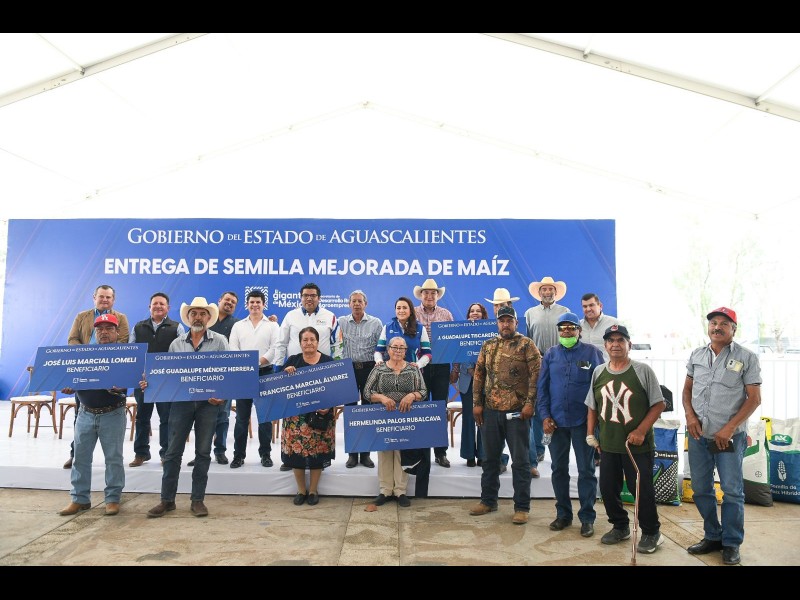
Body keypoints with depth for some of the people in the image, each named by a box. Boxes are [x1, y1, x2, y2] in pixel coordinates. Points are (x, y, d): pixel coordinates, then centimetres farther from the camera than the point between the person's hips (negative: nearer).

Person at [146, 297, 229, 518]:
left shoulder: (219, 341, 2)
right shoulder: (177, 343, 10)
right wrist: (150, 383, -7)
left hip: (208, 402, -2)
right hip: (181, 401, 2)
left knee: (203, 452, 6)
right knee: (173, 451, 4)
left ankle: (198, 500, 16)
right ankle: (167, 499, 16)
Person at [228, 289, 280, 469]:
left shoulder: (272, 325, 6)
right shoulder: (238, 325, 13)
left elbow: (274, 349, -4)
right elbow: (233, 348, 4)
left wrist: (258, 361, -16)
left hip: (265, 373, -2)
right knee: (241, 416, 4)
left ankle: (265, 454, 12)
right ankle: (239, 454, 12)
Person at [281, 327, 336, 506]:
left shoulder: (328, 361, 1)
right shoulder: (292, 360, 5)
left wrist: (329, 405, -15)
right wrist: (285, 372, -17)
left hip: (320, 414, -1)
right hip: (296, 414, 1)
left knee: (317, 451, 3)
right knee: (296, 451, 2)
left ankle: (313, 490, 20)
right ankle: (301, 490, 20)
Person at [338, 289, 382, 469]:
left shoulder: (375, 323, 4)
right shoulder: (341, 322, 6)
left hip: (369, 369, -1)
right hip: (348, 369, 1)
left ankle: (366, 453, 14)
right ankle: (352, 453, 13)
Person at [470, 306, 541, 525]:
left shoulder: (527, 345, -3)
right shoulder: (488, 346, 10)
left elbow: (536, 374, -9)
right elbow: (479, 374, 11)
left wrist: (530, 403, -15)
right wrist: (477, 403, 5)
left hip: (517, 411, -5)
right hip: (491, 410, 5)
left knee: (520, 460, 3)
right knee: (490, 458, 14)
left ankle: (522, 507, 13)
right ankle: (488, 500, 28)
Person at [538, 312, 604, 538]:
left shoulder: (592, 352, -2)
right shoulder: (550, 355, 6)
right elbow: (542, 387, 6)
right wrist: (545, 416, -3)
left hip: (583, 421, -3)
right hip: (556, 421, 3)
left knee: (586, 470, 6)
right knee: (559, 469, 11)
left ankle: (587, 517, 17)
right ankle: (563, 514, 25)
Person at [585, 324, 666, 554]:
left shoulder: (643, 371, -7)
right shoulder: (598, 372, 6)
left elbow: (658, 404, -7)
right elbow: (592, 407, 14)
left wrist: (641, 431, -16)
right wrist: (590, 434, 6)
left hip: (638, 446, -5)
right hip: (608, 445, 5)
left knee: (641, 490, 3)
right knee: (607, 488, 12)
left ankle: (651, 533, 25)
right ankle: (620, 527, 34)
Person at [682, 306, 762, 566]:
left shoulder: (747, 358, -5)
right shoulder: (697, 355, 8)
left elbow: (754, 398, -7)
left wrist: (729, 428, -13)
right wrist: (689, 415, -3)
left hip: (730, 436, -4)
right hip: (698, 435, 4)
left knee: (732, 491, 2)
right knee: (701, 489, 12)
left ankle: (732, 544, 18)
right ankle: (712, 536, 29)